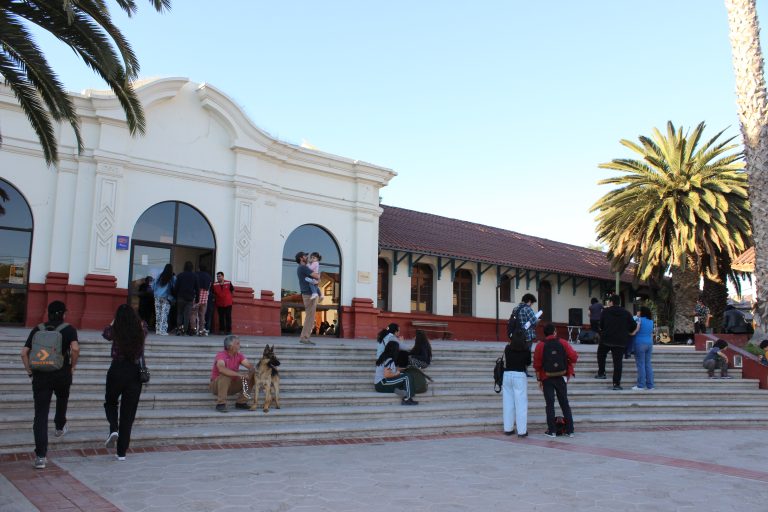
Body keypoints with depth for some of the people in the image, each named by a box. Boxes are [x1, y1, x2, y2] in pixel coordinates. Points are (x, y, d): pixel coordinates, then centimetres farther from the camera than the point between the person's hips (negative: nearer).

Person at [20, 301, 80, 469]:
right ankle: (59, 427, 53)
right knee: (62, 400, 32)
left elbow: (24, 353, 2)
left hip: (40, 375, 1)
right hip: (62, 374, -1)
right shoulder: (69, 329, 0)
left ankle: (40, 456, -7)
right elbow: (75, 348, -17)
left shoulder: (37, 330, 9)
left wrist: (29, 371, 11)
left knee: (40, 414, -1)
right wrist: (73, 366, -3)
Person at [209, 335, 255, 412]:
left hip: (232, 385, 6)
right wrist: (238, 375, -44)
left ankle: (241, 402, 0)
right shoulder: (221, 355, -21)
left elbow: (249, 365, -15)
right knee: (225, 376, -37)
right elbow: (221, 369, -41)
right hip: (217, 384, -6)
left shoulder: (239, 355, -2)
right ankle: (221, 404, -28)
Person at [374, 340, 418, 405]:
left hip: (379, 384, 10)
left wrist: (403, 369, 16)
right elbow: (387, 375, -24)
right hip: (382, 384, -10)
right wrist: (396, 374, -8)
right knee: (407, 377, -14)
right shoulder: (389, 360, -15)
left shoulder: (384, 357, 14)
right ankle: (407, 399, -16)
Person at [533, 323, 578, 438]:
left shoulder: (540, 345, -3)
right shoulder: (563, 342, 0)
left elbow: (537, 364, -4)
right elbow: (574, 357, -6)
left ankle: (551, 431, 5)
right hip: (561, 377, 1)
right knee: (564, 403, 10)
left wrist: (539, 379, 3)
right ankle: (570, 430, 12)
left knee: (550, 404, 4)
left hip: (547, 379, -1)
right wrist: (570, 372, 7)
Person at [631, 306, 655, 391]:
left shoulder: (640, 319, -12)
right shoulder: (651, 321, 9)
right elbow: (652, 334, 16)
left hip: (640, 343, -6)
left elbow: (633, 332, -16)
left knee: (640, 365, -4)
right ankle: (650, 385, 11)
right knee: (648, 364, 10)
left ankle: (641, 385, -3)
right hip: (649, 344, 7)